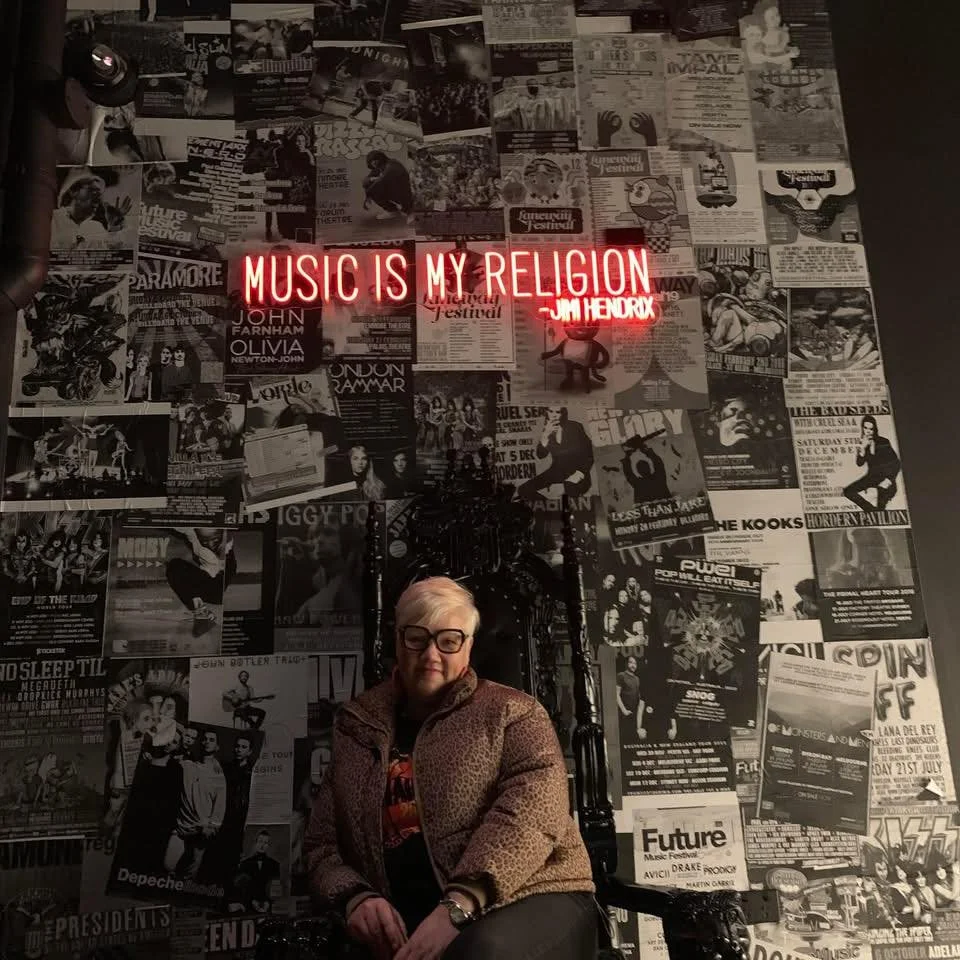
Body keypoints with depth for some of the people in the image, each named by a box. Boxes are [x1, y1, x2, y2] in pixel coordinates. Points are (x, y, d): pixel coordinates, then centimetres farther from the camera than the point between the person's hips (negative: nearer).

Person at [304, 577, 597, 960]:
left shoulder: (509, 712, 4)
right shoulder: (359, 733, 16)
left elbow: (534, 804, -14)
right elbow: (321, 842, 17)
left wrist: (458, 905, -27)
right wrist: (355, 895, -6)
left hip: (526, 899, -3)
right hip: (404, 927, 4)